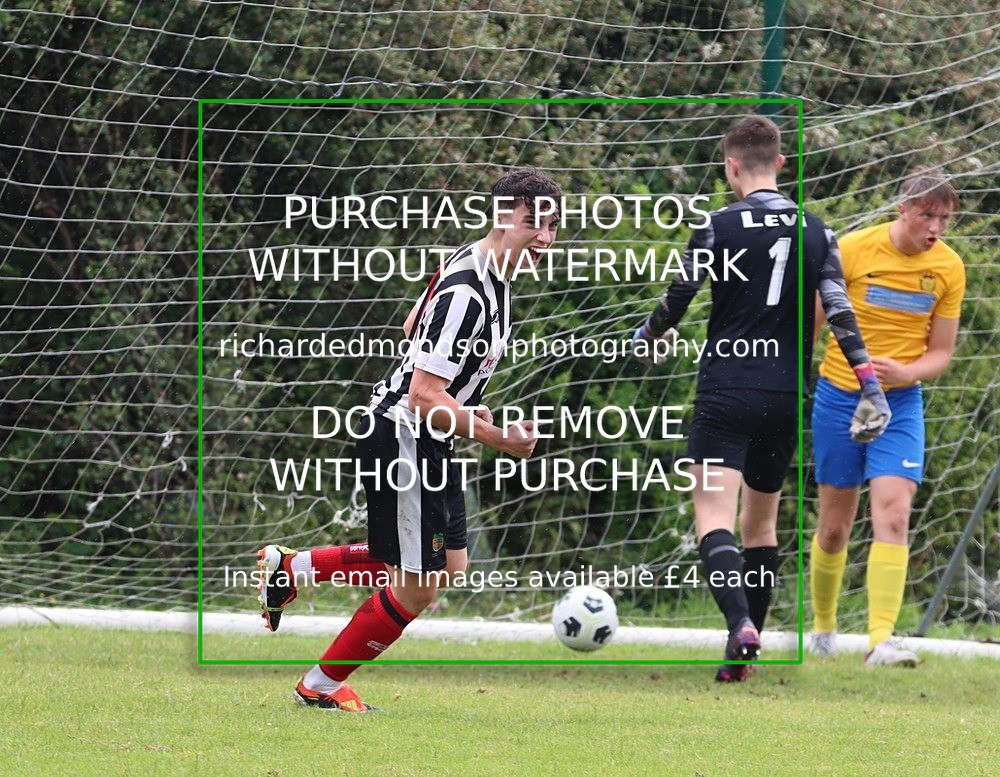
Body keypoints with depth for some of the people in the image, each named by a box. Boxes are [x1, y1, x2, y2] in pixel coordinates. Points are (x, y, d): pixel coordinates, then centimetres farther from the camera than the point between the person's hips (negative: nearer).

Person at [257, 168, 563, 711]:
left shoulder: (474, 263, 5)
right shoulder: (468, 294, -26)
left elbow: (413, 324, 22)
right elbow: (425, 396, -28)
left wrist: (466, 403, 19)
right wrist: (502, 440, -24)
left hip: (424, 441, 10)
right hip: (403, 437, -10)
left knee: (449, 568, 16)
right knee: (416, 588, -3)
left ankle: (291, 568, 24)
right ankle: (322, 684, 16)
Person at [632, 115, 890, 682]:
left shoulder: (721, 227, -6)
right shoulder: (817, 233, 6)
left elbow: (678, 299, 1)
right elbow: (841, 315, -1)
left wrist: (649, 337, 22)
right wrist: (872, 389, 0)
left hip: (726, 393, -5)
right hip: (788, 398, 5)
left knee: (714, 519, -9)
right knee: (762, 522, 17)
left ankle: (741, 622, -33)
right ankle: (746, 651, 17)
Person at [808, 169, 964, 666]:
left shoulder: (948, 268, -4)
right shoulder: (852, 251, -11)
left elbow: (941, 352, 3)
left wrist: (905, 372, -18)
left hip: (900, 403, 1)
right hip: (839, 397, -1)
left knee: (893, 517, -16)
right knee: (835, 527, 6)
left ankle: (881, 640, -21)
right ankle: (823, 629, 26)